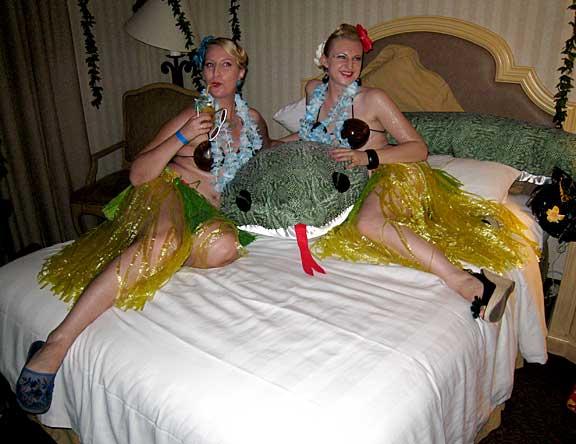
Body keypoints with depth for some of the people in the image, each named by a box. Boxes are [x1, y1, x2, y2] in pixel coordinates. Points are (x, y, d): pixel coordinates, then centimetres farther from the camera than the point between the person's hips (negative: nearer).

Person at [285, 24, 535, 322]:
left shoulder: (373, 99, -5)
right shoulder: (314, 90, 11)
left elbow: (419, 148, -5)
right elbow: (314, 132, 33)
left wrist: (367, 157, -17)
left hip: (396, 174, -7)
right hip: (360, 186, 7)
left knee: (366, 221, -38)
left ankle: (463, 281, -43)